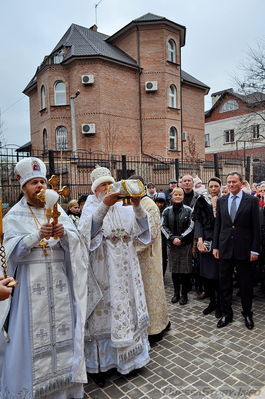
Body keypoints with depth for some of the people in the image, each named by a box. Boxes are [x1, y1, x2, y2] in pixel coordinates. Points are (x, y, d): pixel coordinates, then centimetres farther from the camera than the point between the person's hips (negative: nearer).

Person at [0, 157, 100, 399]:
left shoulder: (58, 211, 8)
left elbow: (76, 241, 1)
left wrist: (64, 233, -21)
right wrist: (38, 235, -26)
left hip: (59, 284, 3)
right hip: (31, 286, -3)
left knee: (63, 330, 9)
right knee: (32, 335, 3)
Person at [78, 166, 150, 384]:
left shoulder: (123, 206, 7)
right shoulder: (91, 206, -4)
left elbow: (140, 226, -6)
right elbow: (88, 229, -24)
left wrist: (137, 206, -23)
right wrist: (104, 205, -36)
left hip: (126, 265, 4)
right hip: (103, 266, -4)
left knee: (127, 305, 14)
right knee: (105, 309, 5)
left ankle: (128, 354, 34)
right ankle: (101, 362, 22)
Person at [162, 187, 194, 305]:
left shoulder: (188, 210, -3)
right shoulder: (167, 211, 3)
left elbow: (191, 226, -6)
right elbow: (163, 226, 1)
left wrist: (181, 238, -14)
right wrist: (172, 238, -11)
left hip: (185, 244, -2)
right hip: (171, 244, 2)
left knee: (185, 269, 4)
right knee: (174, 269, 10)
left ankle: (184, 294, 18)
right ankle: (176, 293, 25)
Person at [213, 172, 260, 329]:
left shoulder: (251, 200, -4)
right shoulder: (221, 200, 5)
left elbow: (256, 227, -4)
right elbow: (217, 224, 7)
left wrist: (255, 249, -8)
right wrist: (215, 246, 5)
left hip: (244, 248, -2)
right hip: (225, 248, 3)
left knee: (246, 284, 11)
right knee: (224, 283, 10)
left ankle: (247, 314, 31)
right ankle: (226, 314, 26)